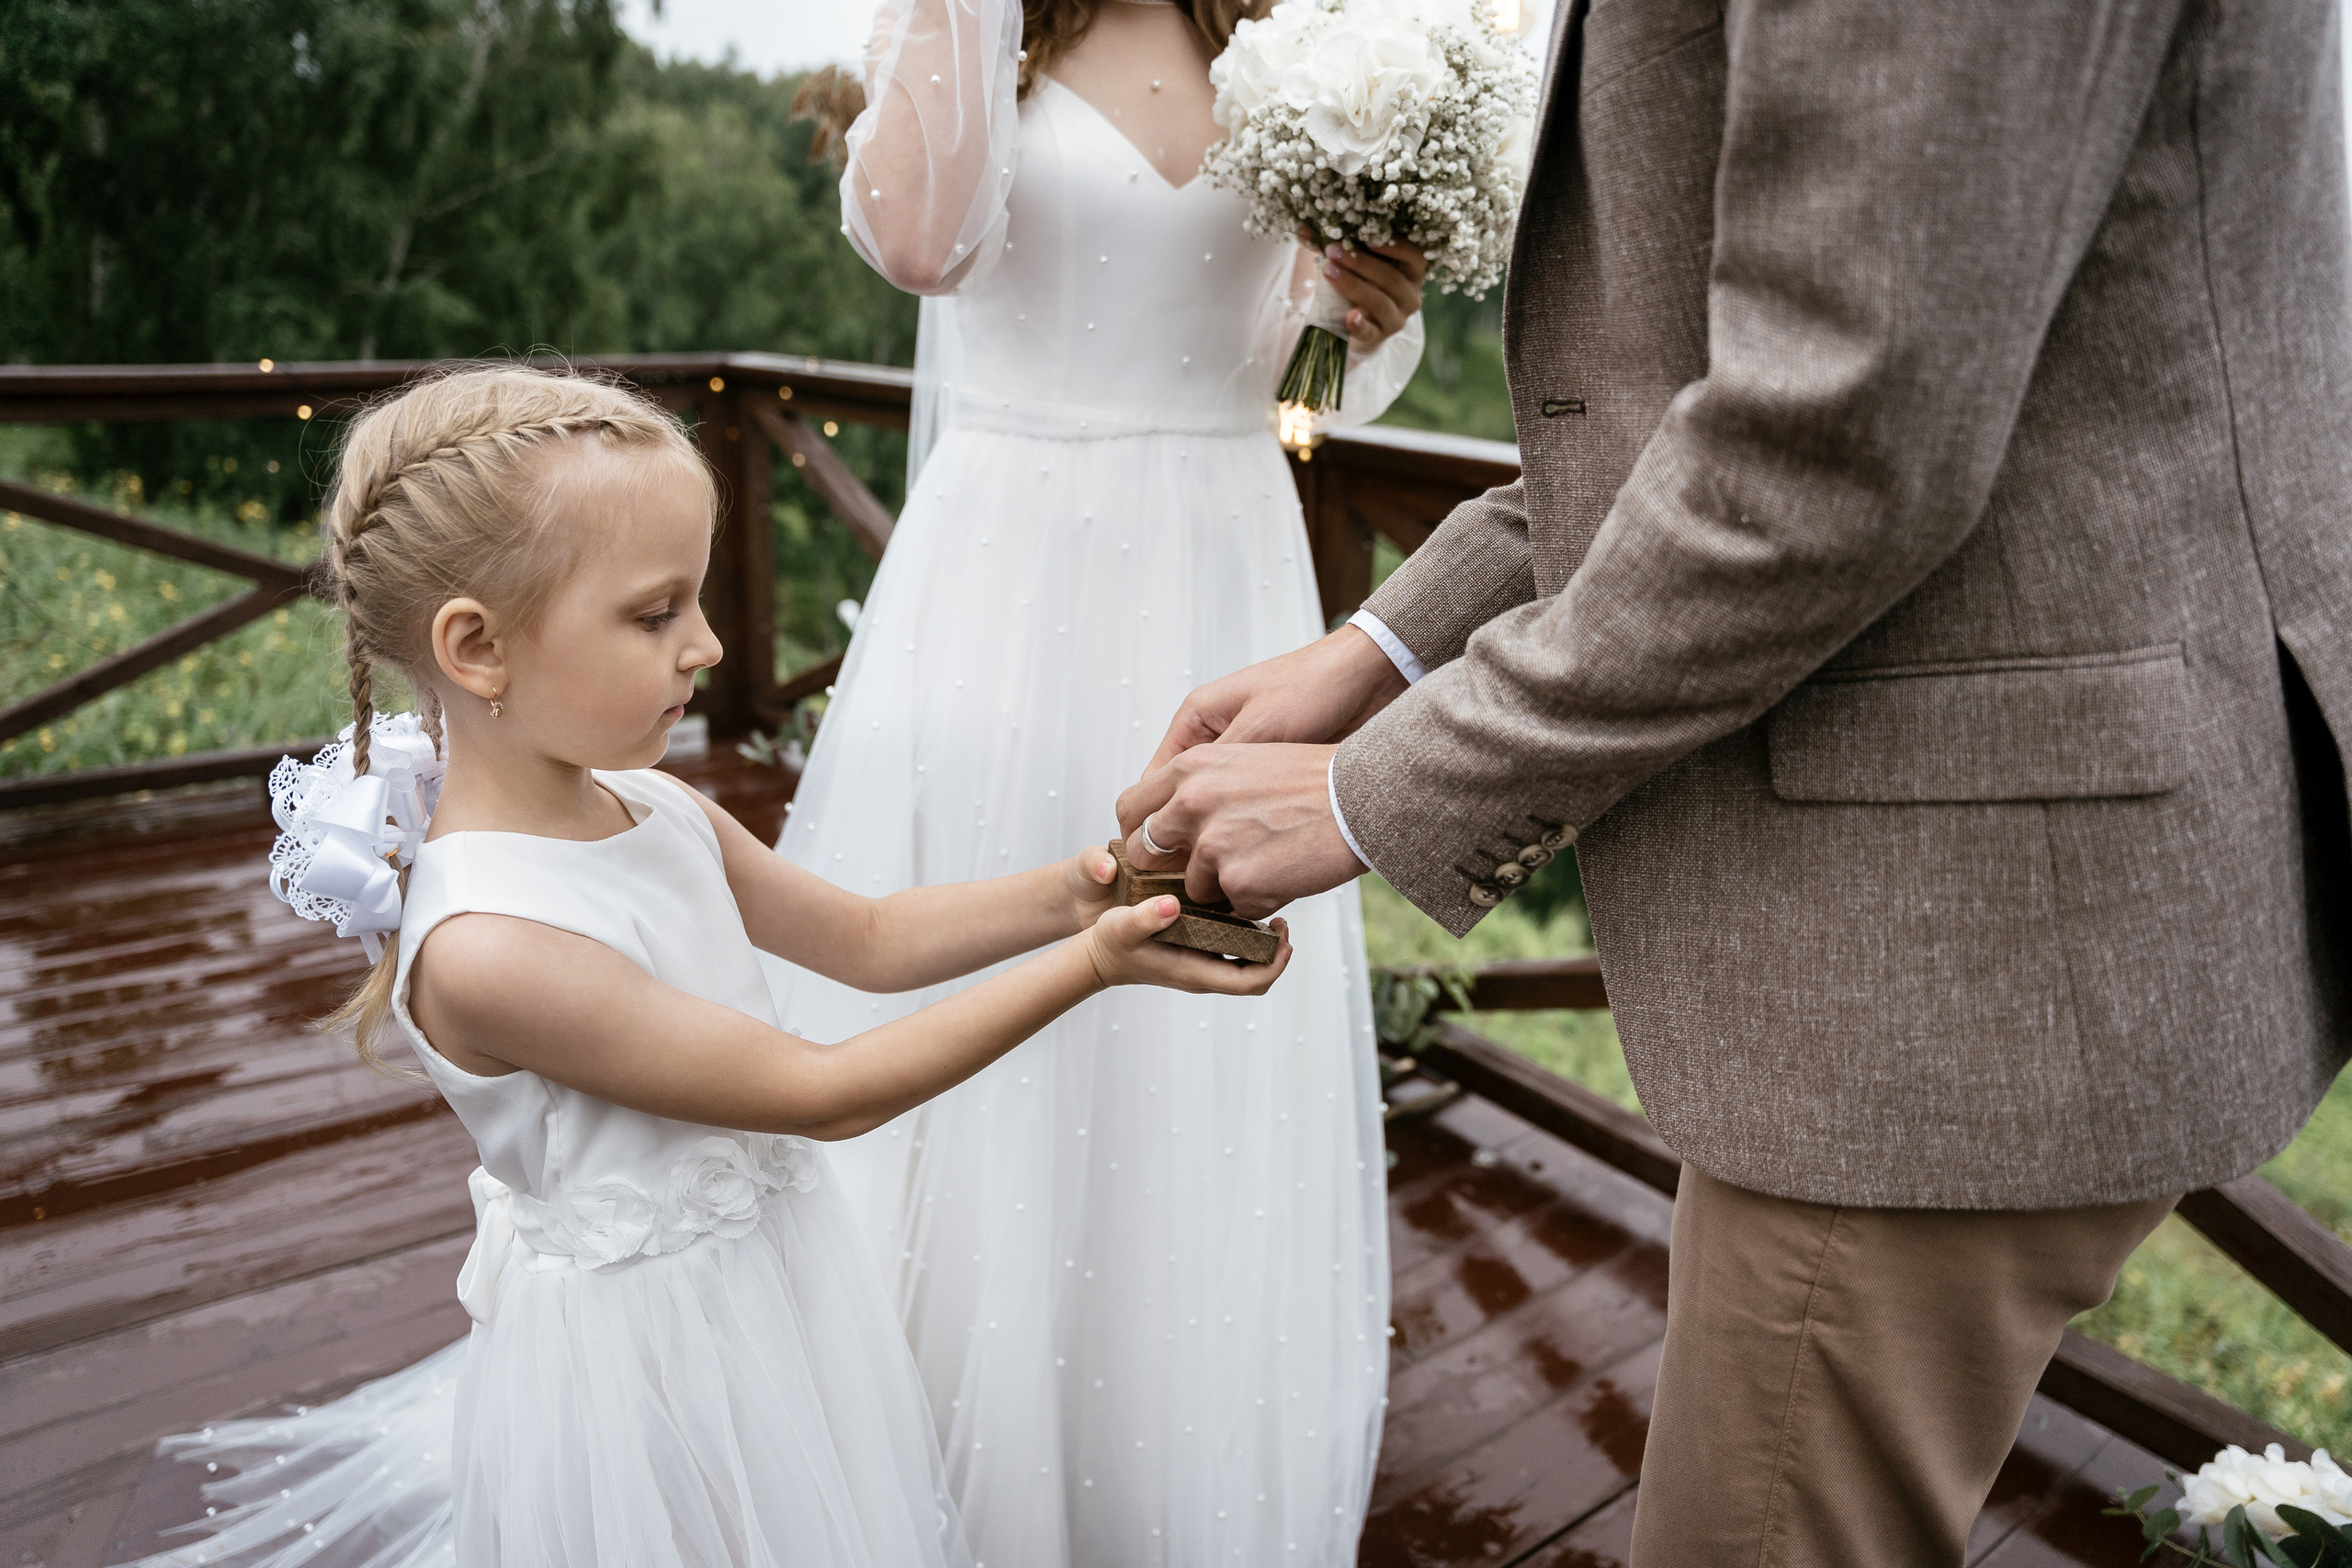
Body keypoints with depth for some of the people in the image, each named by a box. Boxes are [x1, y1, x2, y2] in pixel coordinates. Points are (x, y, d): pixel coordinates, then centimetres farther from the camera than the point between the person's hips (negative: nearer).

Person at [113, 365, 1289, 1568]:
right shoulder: (484, 948, -30)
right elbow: (821, 1091, -27)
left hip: (773, 1285, 8)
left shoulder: (659, 813, -6)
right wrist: (1090, 967, -28)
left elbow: (867, 938, 6)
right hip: (641, 1367, -7)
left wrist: (1068, 893, -9)